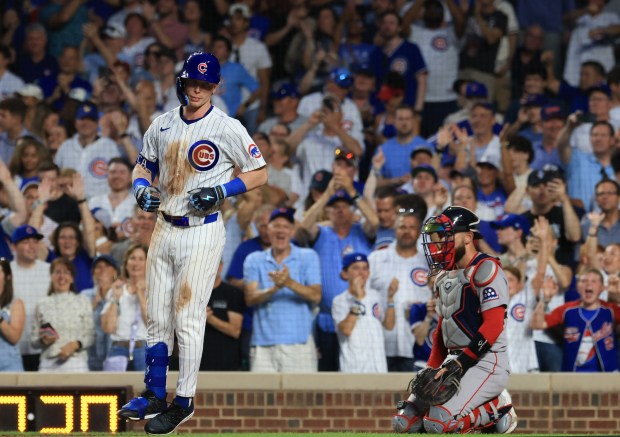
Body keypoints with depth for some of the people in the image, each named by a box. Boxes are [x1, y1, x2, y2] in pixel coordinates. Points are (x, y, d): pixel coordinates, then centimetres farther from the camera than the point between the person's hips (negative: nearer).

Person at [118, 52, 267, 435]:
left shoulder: (227, 128, -8)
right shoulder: (163, 125, 8)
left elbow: (259, 173, -4)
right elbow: (144, 166, 20)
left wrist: (221, 192, -17)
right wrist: (142, 189, -2)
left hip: (202, 232, -6)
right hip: (165, 228, 6)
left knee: (188, 318, -8)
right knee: (158, 318, 10)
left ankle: (184, 402, -2)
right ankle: (155, 396, 19)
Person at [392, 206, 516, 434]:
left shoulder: (485, 269, -11)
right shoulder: (445, 276, 18)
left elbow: (493, 327, -19)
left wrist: (460, 363, -22)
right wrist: (432, 369, 11)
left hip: (486, 362, -9)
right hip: (454, 362, 9)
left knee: (438, 422, -26)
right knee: (404, 422, -1)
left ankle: (496, 409, -1)